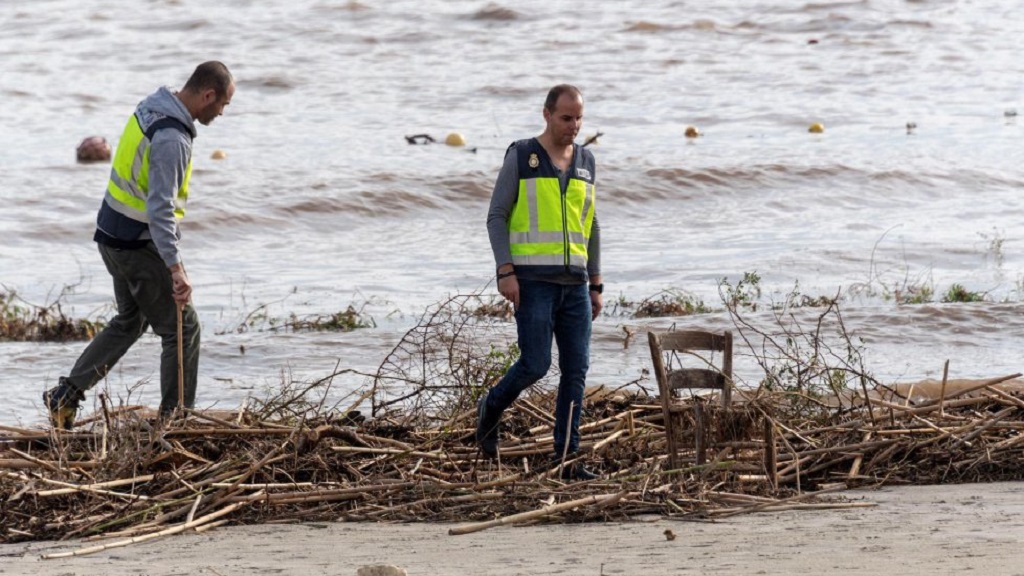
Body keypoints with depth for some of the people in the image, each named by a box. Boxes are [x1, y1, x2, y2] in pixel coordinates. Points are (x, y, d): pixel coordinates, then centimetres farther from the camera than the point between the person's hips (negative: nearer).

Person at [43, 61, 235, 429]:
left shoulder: (151, 108, 4)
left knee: (130, 321, 24)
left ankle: (66, 395, 22)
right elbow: (160, 209, -31)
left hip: (113, 235, 10)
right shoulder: (172, 138, -26)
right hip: (139, 245, -10)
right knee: (182, 329, 1)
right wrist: (176, 268, -35)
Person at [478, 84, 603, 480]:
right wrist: (505, 272, -14)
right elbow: (497, 216, -3)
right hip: (532, 281, -5)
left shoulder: (585, 162, 12)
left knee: (576, 369, -1)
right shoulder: (520, 157, -3)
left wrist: (596, 285, 13)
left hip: (574, 284, 5)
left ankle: (567, 459, 2)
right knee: (535, 364, -10)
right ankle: (491, 409, 20)